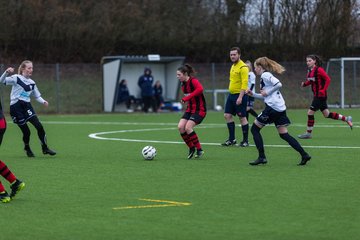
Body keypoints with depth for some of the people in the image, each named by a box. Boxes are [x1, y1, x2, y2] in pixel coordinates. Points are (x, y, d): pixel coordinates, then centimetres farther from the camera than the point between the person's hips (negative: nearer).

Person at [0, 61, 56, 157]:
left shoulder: (32, 83, 13)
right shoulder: (16, 78, -4)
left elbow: (37, 96, 17)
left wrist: (43, 102, -3)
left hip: (26, 106, 5)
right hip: (16, 107, -5)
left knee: (39, 126, -10)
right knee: (26, 131, -4)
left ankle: (45, 148, 1)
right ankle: (27, 148, 23)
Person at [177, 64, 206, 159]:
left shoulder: (193, 81, -16)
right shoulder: (183, 85, 10)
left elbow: (200, 89, -36)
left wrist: (187, 98, -33)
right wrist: (185, 99, 8)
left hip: (199, 110, -8)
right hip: (190, 109, 8)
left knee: (188, 127, -21)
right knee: (180, 127, -9)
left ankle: (199, 150, -9)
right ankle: (191, 148, 6)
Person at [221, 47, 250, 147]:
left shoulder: (243, 67, -13)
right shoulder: (233, 66, 15)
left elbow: (244, 83, -19)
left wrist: (240, 97, -24)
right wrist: (231, 92, 19)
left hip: (240, 95, -9)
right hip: (231, 95, 9)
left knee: (242, 117, -3)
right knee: (227, 115, 6)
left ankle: (245, 140, 5)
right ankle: (231, 139, 14)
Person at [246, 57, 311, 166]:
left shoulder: (265, 75, -7)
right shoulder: (266, 76, 22)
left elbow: (278, 84, -22)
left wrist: (267, 92, -13)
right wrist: (253, 94, 19)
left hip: (273, 107, -9)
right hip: (281, 108, 9)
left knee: (255, 129, 3)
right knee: (284, 134, 8)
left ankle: (262, 157, -1)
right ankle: (304, 155, -1)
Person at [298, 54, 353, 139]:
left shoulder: (319, 70, -15)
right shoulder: (309, 71, 9)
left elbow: (327, 79, -17)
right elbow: (310, 81, 20)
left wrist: (323, 90, -22)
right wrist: (304, 84, 0)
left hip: (321, 95, -9)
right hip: (317, 95, 9)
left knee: (310, 112, -7)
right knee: (327, 114, 14)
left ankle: (308, 133, 3)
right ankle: (346, 119, 26)